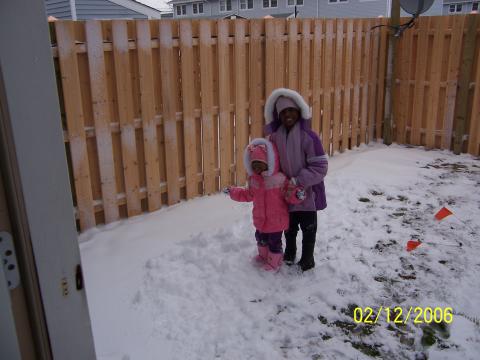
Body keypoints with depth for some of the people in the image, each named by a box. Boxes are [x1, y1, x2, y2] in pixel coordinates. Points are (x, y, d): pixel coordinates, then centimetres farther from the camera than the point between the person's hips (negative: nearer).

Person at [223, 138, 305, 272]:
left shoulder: (280, 179, -20)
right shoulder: (253, 179, -1)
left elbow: (290, 195, -18)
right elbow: (248, 194, 14)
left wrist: (297, 194, -39)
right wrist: (233, 192, 13)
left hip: (276, 221, -6)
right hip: (260, 220, 6)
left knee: (274, 242, 9)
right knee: (261, 239, 26)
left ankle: (274, 263, 31)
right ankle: (263, 256, 52)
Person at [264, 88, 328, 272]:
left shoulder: (309, 136, -20)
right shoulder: (275, 137, -6)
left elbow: (320, 167, -20)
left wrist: (298, 181, -24)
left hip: (307, 193, -4)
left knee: (308, 229, 14)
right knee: (289, 227, 23)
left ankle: (307, 260, 34)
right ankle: (289, 255, 45)